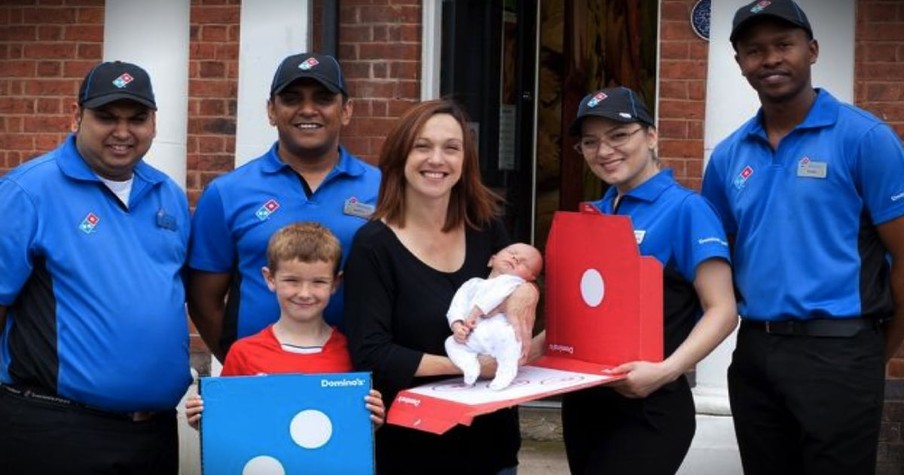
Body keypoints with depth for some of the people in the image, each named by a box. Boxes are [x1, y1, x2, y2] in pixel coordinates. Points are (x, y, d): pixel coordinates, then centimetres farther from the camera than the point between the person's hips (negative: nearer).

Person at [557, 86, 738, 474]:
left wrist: (667, 370, -27)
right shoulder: (592, 214, 10)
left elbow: (722, 311, -15)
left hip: (648, 406, -7)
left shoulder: (685, 209, -11)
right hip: (582, 397, 7)